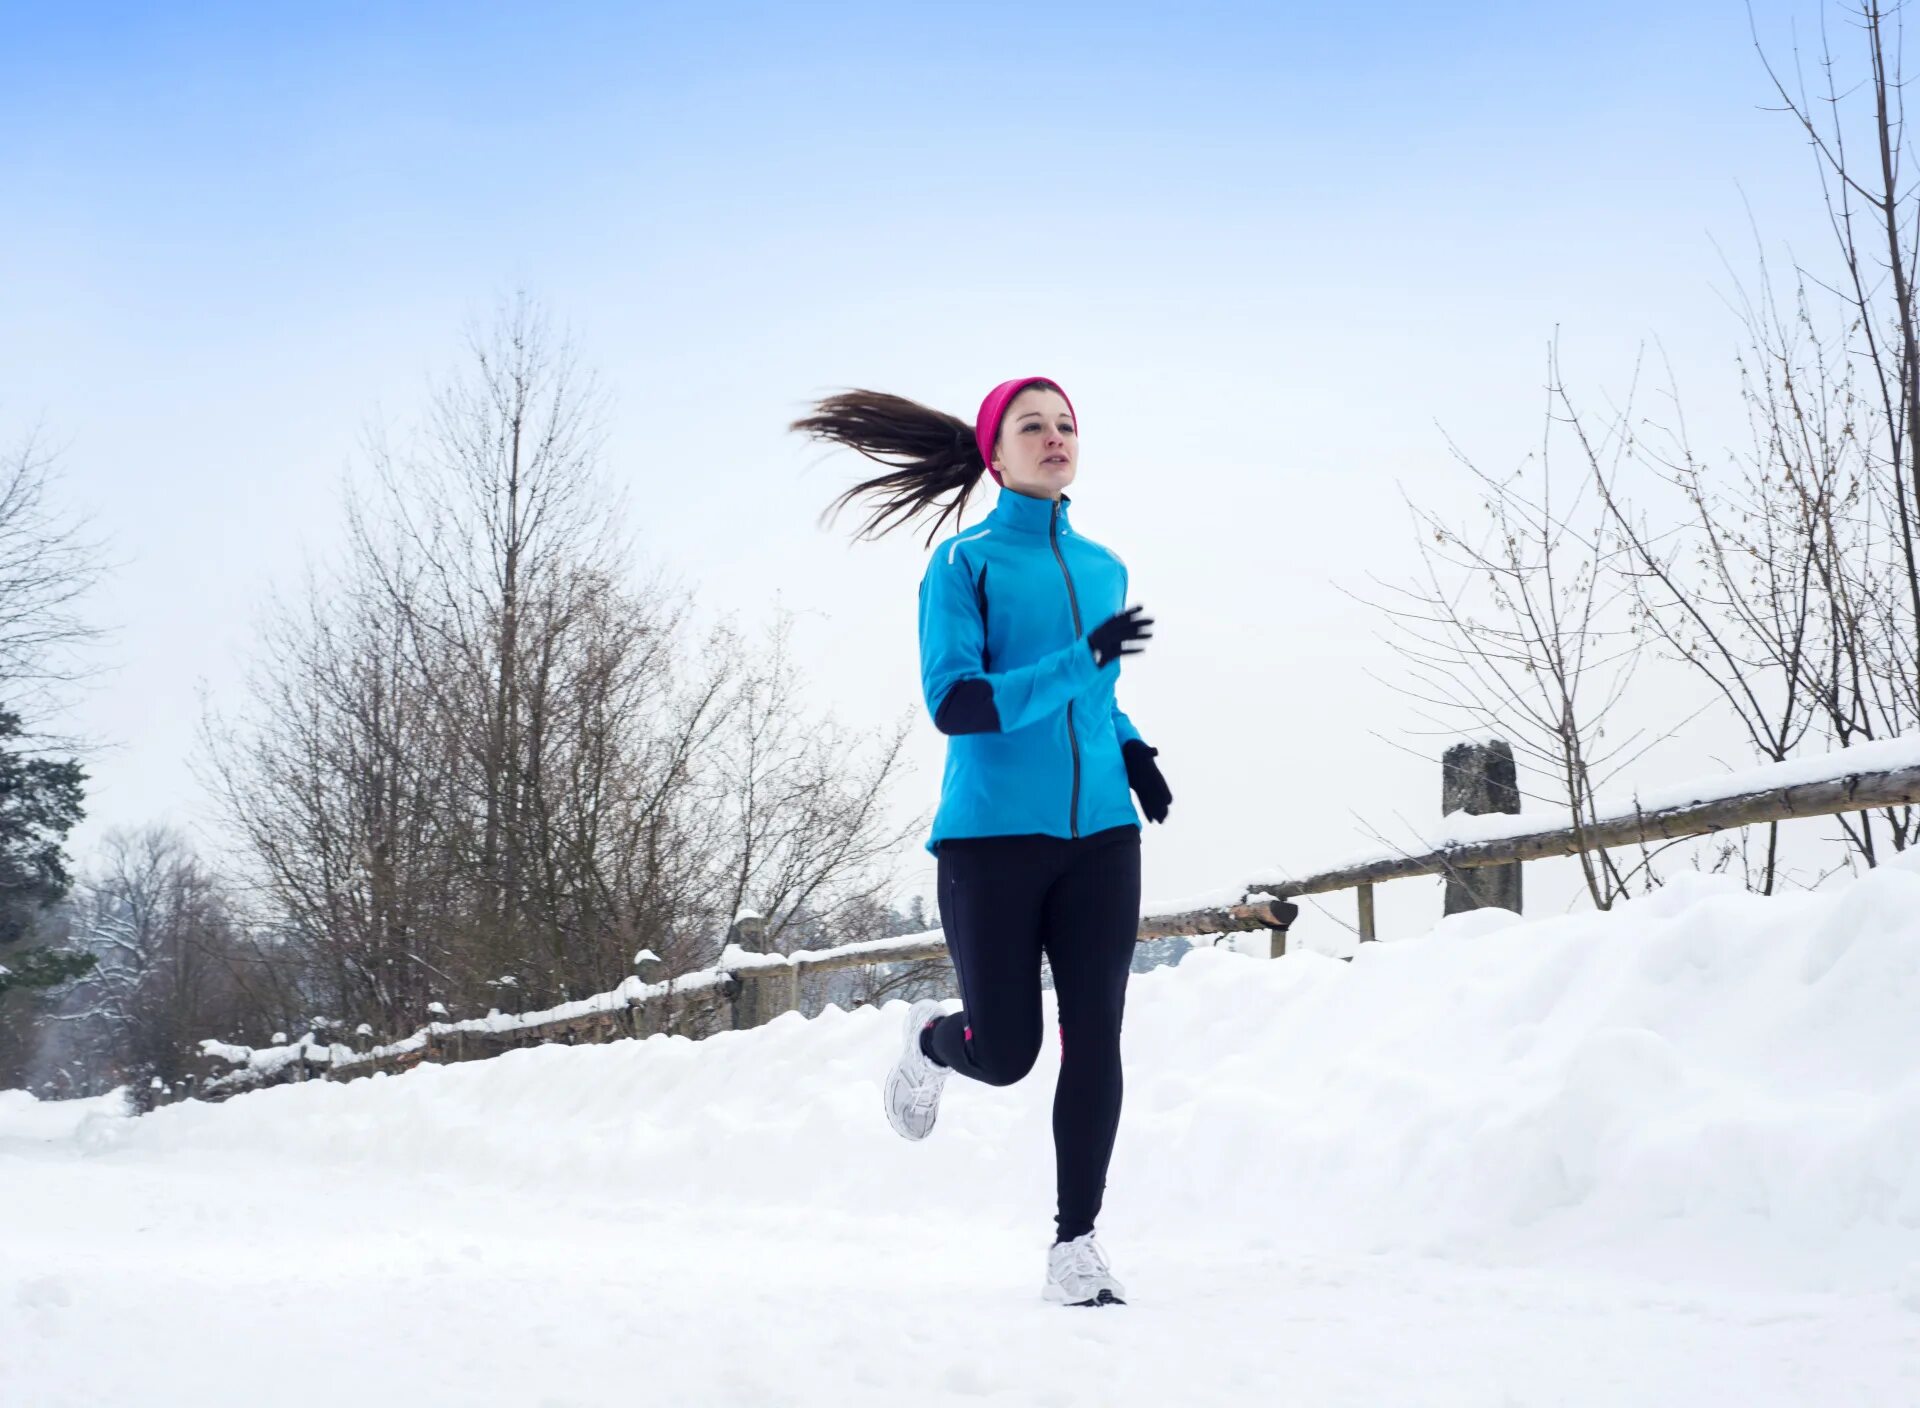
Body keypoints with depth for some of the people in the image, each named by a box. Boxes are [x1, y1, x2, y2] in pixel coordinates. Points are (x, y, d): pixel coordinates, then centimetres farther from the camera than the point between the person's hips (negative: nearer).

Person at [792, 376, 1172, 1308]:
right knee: (1004, 1054, 0)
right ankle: (930, 1037, 35)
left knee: (1094, 1038, -4)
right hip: (993, 835, -4)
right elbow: (954, 702, -15)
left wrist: (1130, 747, 8)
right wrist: (1080, 664, -24)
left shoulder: (1103, 569, 14)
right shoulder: (966, 563, -3)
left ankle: (1076, 1239, 4)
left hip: (1099, 832, 4)